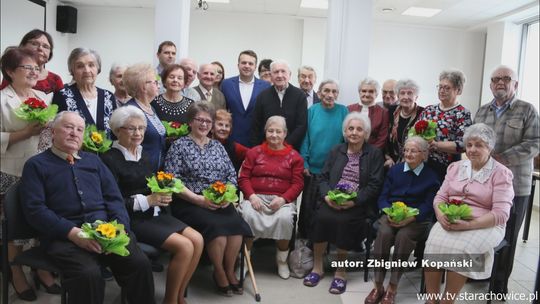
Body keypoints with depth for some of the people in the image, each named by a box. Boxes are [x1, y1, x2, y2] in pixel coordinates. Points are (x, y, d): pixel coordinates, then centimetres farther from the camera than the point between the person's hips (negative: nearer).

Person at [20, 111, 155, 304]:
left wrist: (119, 227, -6)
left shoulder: (93, 160, 23)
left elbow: (114, 198, 15)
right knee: (88, 274, -31)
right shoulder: (36, 165, 9)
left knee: (140, 263, -22)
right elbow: (34, 209, -3)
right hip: (64, 234, -3)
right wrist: (73, 233, -16)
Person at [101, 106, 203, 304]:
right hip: (132, 219, -8)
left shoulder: (144, 155, 15)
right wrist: (147, 200, -18)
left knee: (197, 240, -10)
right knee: (184, 246, -21)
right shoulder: (110, 159, -10)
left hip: (154, 213, 8)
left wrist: (162, 195, -4)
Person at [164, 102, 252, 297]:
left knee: (236, 225, -24)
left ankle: (230, 270, 0)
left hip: (221, 202, 4)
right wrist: (199, 199, -16)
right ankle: (219, 272, -3)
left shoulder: (217, 146, 17)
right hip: (190, 204, -4)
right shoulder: (179, 146, 2)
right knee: (217, 226, -29)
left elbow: (232, 175, 14)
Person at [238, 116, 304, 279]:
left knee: (285, 217, -31)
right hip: (256, 197, 1)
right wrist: (251, 196, -11)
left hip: (283, 199, 0)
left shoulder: (294, 156, 12)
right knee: (248, 215, -30)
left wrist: (283, 199, -13)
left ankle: (282, 260, -6)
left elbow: (298, 183, 4)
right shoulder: (254, 152, 15)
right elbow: (243, 178, 8)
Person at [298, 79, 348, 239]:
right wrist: (304, 163, -6)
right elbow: (305, 138, -1)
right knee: (308, 205, 9)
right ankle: (305, 237, 26)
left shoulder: (343, 111, -2)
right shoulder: (312, 111, -2)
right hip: (312, 168, 0)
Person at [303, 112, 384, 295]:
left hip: (358, 204, -3)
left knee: (343, 221, -31)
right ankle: (317, 266, -10)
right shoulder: (336, 151, 18)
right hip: (332, 200, 3)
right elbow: (324, 177, 11)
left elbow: (375, 185, -3)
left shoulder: (375, 154, 7)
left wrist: (354, 201, -17)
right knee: (321, 216, -27)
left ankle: (340, 271, -13)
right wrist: (326, 196, -10)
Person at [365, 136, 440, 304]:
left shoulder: (431, 176, 3)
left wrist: (409, 218, -22)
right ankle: (378, 286, -22)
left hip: (417, 219, -2)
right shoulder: (394, 170, 13)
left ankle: (392, 288, -21)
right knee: (384, 233, -31)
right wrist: (389, 213, -15)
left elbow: (429, 205, -5)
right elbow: (383, 197, 7)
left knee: (403, 236, -34)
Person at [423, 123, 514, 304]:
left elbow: (501, 213, -10)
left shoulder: (501, 173, -1)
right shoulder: (455, 167, 15)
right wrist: (441, 215, -13)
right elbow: (440, 197, 10)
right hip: (449, 222, 4)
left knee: (460, 248, -33)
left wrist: (470, 225, -24)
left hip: (485, 226, -3)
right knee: (434, 243, -27)